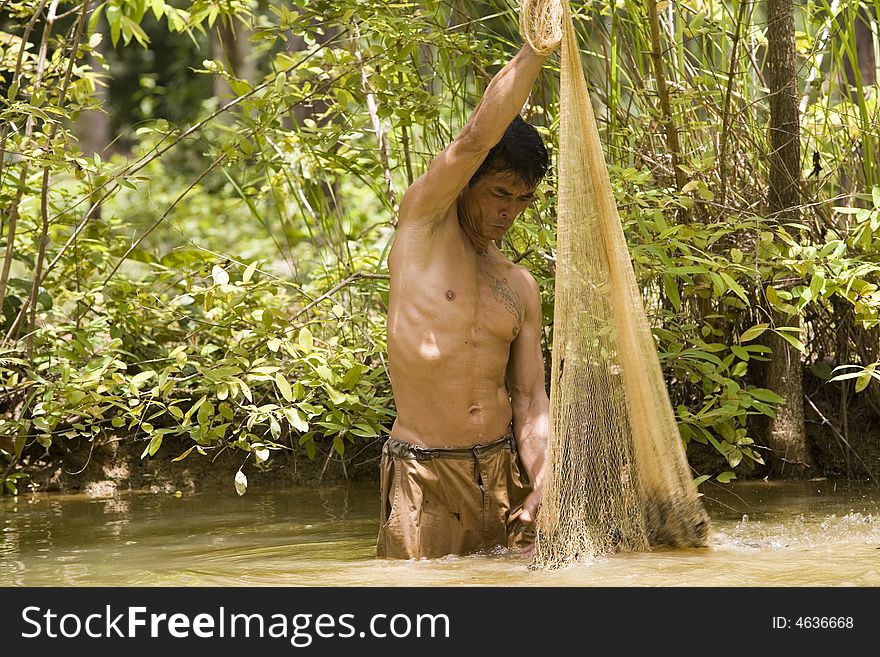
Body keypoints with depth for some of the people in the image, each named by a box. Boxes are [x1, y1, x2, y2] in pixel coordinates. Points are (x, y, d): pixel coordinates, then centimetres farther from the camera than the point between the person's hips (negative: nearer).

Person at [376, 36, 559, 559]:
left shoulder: (520, 287, 13)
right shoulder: (424, 222, 1)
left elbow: (531, 396, 8)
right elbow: (476, 138, -14)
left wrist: (541, 487, -9)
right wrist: (539, 46, -17)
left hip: (503, 467, 5)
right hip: (424, 474, -5)